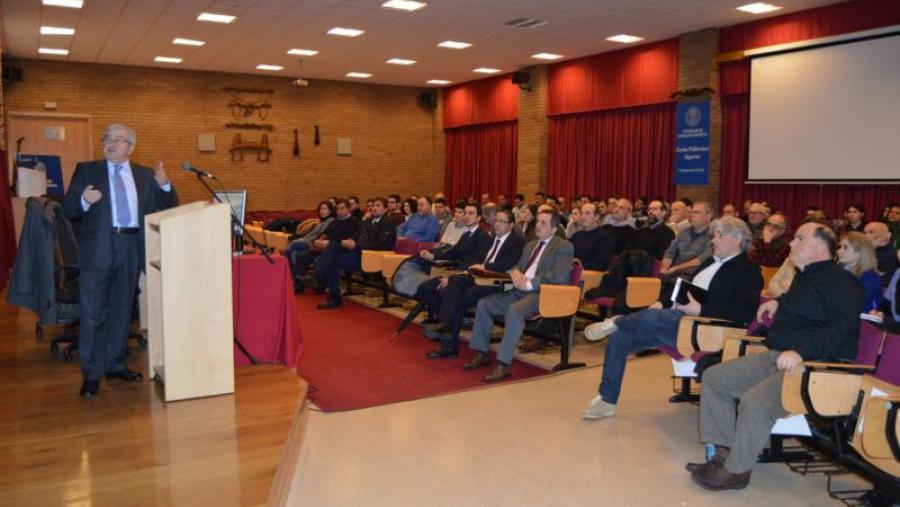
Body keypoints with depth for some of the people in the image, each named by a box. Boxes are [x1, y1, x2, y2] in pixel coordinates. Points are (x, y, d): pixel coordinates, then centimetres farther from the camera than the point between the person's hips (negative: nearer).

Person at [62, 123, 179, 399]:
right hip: (98, 249, -2)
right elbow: (68, 209, 2)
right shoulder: (86, 170, 6)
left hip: (132, 249, 3)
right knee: (93, 312, 0)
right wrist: (84, 201, -19)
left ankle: (115, 365, 24)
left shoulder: (145, 175, 11)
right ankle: (91, 374, 8)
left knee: (122, 310, 12)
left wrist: (164, 185, -9)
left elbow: (168, 208, 9)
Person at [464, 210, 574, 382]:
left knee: (514, 310, -35)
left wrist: (529, 283, -19)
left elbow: (560, 276, -15)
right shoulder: (530, 245, 24)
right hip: (520, 290, 8)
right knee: (484, 304, -6)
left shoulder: (564, 247, -2)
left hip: (543, 294, -8)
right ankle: (482, 354, 3)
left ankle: (504, 364, -30)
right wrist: (515, 272, 0)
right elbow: (519, 266, 27)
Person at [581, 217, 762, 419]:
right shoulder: (710, 262, 25)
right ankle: (606, 400, 0)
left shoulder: (748, 271, -1)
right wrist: (663, 303, 10)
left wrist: (701, 310, -21)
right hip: (673, 318, 9)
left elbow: (746, 312, -16)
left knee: (652, 316, -35)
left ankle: (613, 324, -2)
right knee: (619, 338, -7)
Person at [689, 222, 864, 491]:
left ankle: (736, 470, -13)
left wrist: (802, 351, -35)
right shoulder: (805, 277, 23)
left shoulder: (840, 281, -8)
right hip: (776, 357, 10)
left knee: (755, 401, -32)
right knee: (713, 378, 1)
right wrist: (778, 302, 28)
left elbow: (844, 325, -24)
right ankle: (725, 452, 2)